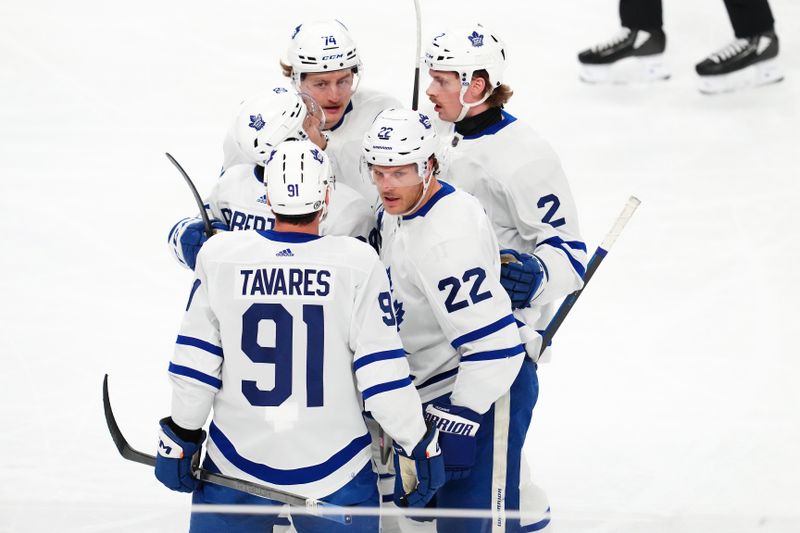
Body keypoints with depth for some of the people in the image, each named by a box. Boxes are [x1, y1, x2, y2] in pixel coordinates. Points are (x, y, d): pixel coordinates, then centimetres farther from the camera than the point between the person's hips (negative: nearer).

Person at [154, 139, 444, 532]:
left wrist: (180, 439, 10)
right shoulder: (357, 263, -11)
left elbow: (195, 361, -2)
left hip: (235, 467, 1)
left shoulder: (219, 255, -6)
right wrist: (419, 448, 0)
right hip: (333, 469, -1)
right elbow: (382, 370, -10)